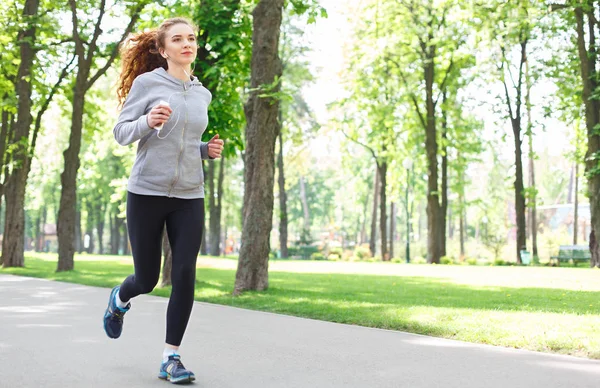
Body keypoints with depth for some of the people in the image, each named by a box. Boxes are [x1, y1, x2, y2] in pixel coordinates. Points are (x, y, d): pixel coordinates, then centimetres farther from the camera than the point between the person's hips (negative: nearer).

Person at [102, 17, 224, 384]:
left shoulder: (202, 94, 12)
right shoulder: (147, 83, -3)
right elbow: (121, 132, -2)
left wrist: (207, 149, 4)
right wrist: (148, 122, -22)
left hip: (189, 196, 3)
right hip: (147, 192, -3)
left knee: (185, 275, -8)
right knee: (147, 279, 6)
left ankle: (172, 357, 3)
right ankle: (120, 299, 43)